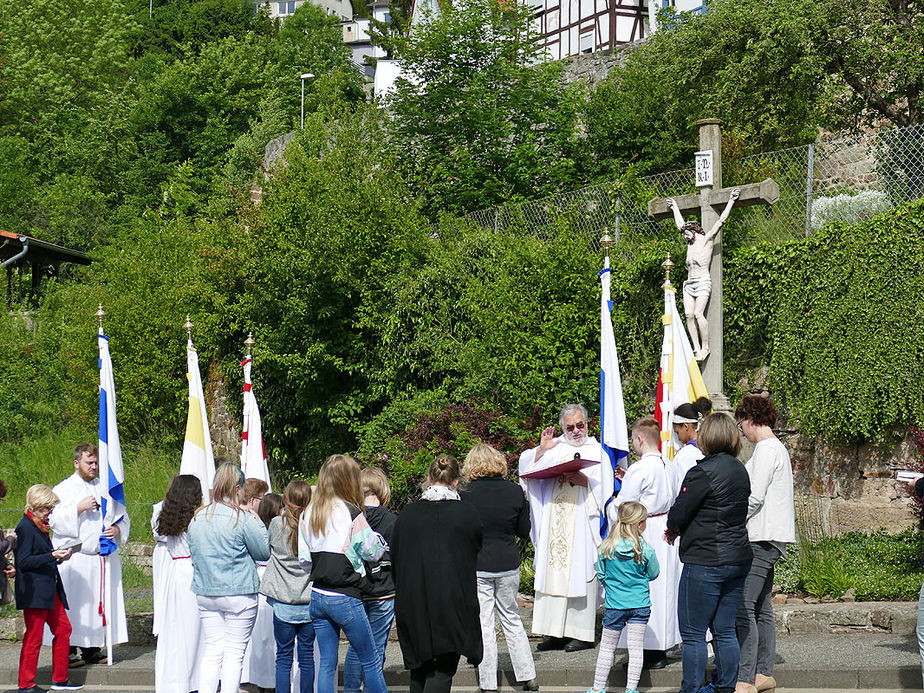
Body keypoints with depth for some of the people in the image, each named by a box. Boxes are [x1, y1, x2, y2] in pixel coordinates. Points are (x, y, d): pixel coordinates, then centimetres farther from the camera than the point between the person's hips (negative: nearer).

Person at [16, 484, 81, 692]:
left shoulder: (39, 527, 16)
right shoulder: (25, 528, -13)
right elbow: (23, 561, -19)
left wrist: (59, 556, 7)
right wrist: (52, 556, -21)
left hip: (50, 591, 10)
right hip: (34, 592, -10)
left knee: (63, 629, 12)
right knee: (33, 638, -4)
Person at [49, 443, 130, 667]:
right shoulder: (64, 489, 4)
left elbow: (122, 516, 20)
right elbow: (54, 519, -6)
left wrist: (117, 529, -2)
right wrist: (79, 508, -16)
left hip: (105, 556, 5)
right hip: (75, 559, -5)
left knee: (101, 603, 4)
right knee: (74, 605, -9)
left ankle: (92, 649, 12)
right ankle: (69, 651, -5)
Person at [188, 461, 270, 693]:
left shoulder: (198, 518, 5)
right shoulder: (242, 518, -13)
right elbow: (264, 552, -3)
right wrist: (258, 522, 6)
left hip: (205, 594, 5)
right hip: (238, 593, -5)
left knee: (212, 649, 10)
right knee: (234, 652, 1)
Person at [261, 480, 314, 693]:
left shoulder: (277, 524, -8)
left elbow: (265, 549, 9)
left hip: (283, 602, -1)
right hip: (310, 602, 1)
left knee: (283, 657, 4)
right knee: (307, 655, 9)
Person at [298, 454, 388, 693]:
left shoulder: (307, 515, 5)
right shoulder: (351, 514, -12)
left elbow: (303, 558, 7)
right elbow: (372, 551, -7)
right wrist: (379, 539, 13)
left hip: (317, 596, 6)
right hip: (345, 598, -6)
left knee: (327, 663, 8)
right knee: (371, 661, 4)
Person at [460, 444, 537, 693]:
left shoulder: (466, 495, -10)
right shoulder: (515, 492, -3)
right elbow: (524, 532, 5)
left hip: (477, 567, -3)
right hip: (508, 565, 3)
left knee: (484, 625, 4)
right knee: (512, 620, 16)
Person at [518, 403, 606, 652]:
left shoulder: (597, 451, 7)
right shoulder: (555, 447, 15)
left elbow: (605, 486, -2)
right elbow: (529, 469, 12)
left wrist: (586, 481, -17)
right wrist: (541, 450, -1)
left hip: (581, 523, -4)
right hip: (554, 522, 4)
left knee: (579, 573, -6)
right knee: (553, 573, 1)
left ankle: (582, 634, -2)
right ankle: (556, 632, 5)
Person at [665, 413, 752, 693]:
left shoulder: (703, 472, -15)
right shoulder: (740, 471, 10)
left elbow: (678, 514, -13)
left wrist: (673, 529, 10)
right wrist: (682, 529, 17)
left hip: (705, 562, -8)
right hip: (738, 558, 8)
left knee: (693, 634, -1)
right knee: (725, 631, 13)